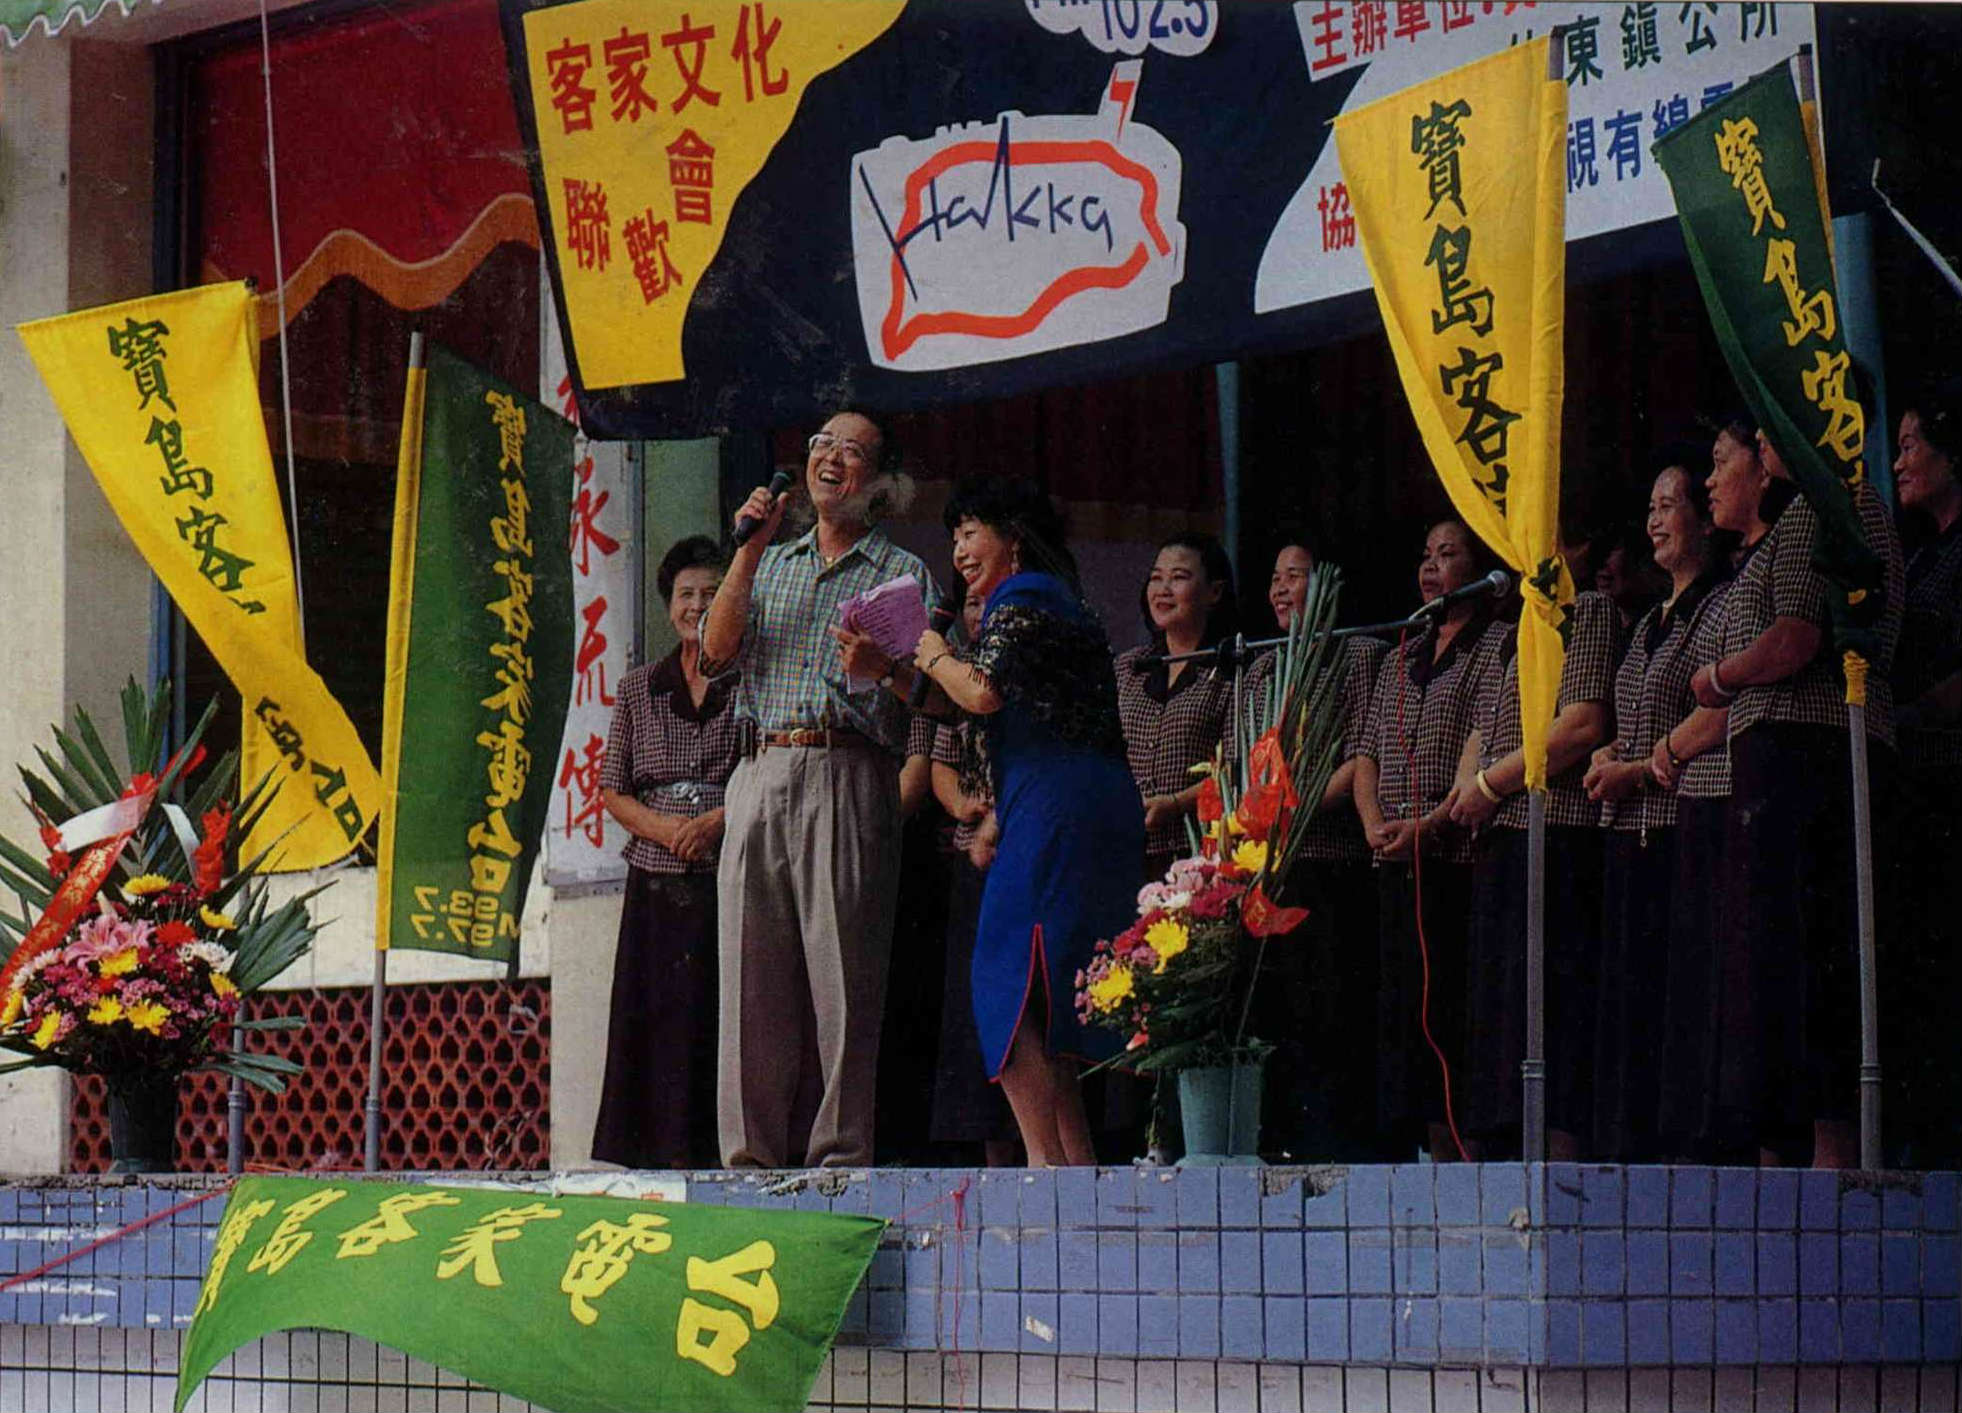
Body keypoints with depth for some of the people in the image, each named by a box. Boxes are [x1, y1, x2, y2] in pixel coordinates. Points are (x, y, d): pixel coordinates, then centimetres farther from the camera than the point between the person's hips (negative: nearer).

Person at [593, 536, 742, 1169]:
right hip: (656, 888, 3)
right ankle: (664, 1152, 1)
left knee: (729, 1020, -9)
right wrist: (664, 827, -7)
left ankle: (725, 1150, -10)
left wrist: (718, 821, -16)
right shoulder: (639, 690, 15)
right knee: (654, 1023, -1)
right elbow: (612, 791, 12)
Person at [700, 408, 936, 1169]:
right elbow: (718, 651, 8)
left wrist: (883, 668, -20)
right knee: (752, 969, -1)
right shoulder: (771, 564, 23)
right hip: (762, 774, 4)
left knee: (843, 973, -9)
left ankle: (841, 1153, -9)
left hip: (849, 778, -4)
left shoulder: (902, 573, 11)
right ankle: (751, 1152, 1)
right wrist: (750, 549, 3)